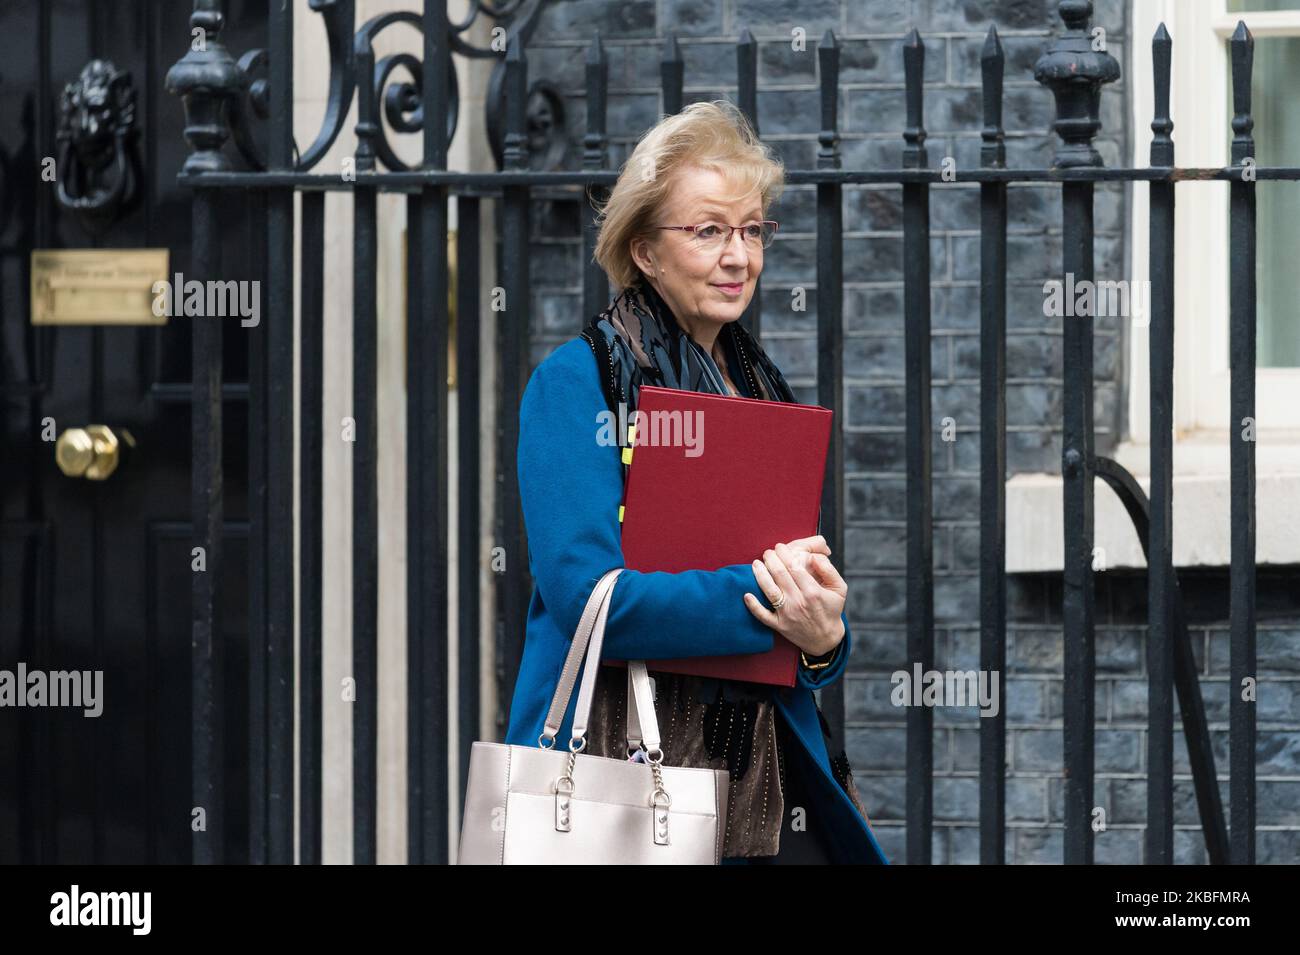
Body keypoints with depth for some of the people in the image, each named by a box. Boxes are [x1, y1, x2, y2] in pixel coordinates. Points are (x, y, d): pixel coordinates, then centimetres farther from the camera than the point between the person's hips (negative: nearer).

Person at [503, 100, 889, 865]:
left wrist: (824, 639, -9)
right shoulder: (576, 384, -5)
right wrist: (757, 596, -21)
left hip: (767, 771, 6)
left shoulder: (762, 390, 16)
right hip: (622, 766, -6)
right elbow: (587, 595, -16)